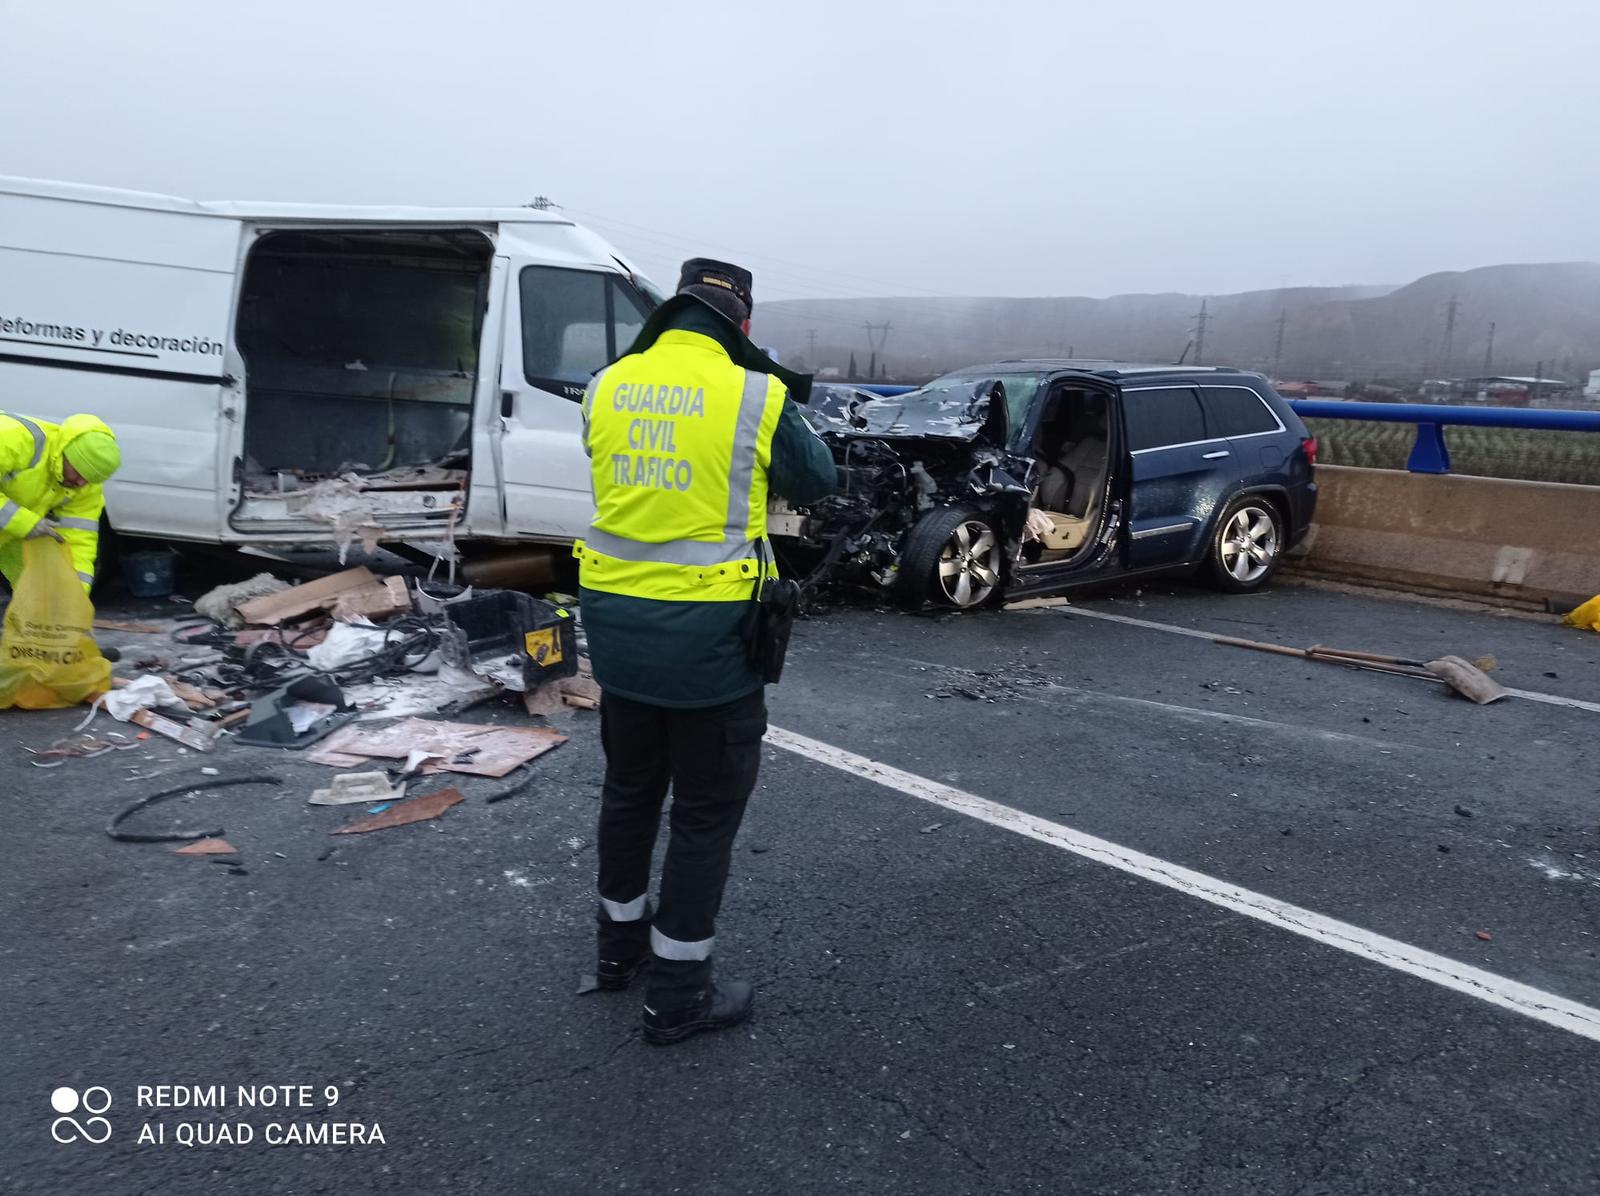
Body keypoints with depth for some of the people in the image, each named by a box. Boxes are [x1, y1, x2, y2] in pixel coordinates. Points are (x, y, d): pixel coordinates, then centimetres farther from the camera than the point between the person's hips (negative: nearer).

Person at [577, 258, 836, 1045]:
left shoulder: (606, 387, 2)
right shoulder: (758, 396, -11)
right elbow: (816, 482, 4)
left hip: (615, 618, 5)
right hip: (707, 631, -5)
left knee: (631, 787, 23)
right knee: (706, 814, 9)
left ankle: (619, 944, 41)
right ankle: (677, 995, 19)